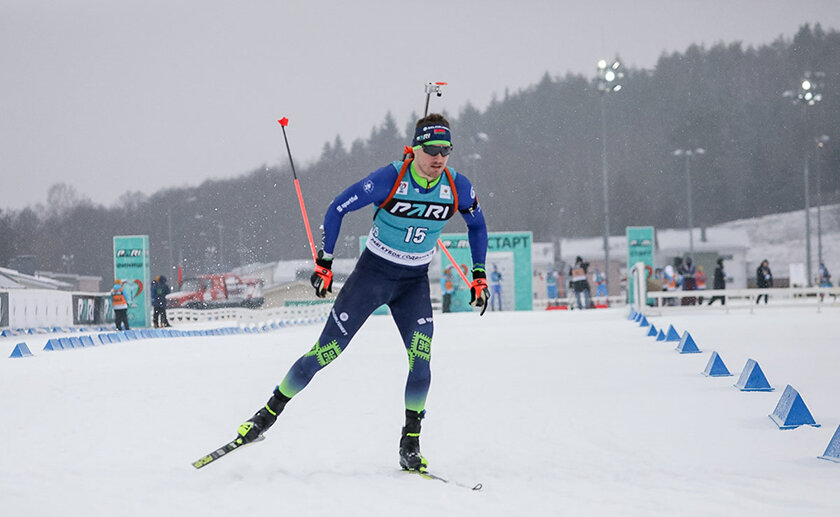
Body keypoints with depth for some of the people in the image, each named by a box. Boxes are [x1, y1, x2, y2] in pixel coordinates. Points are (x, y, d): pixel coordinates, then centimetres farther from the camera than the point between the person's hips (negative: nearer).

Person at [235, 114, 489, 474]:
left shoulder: (458, 187, -10)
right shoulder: (389, 179, -20)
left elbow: (477, 225, 11)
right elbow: (337, 209, -9)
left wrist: (479, 275, 7)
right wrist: (324, 263, -9)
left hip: (415, 282, 2)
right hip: (372, 272, -2)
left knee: (420, 358, -16)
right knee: (327, 350, -6)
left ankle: (410, 443, -3)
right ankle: (269, 413, 8)